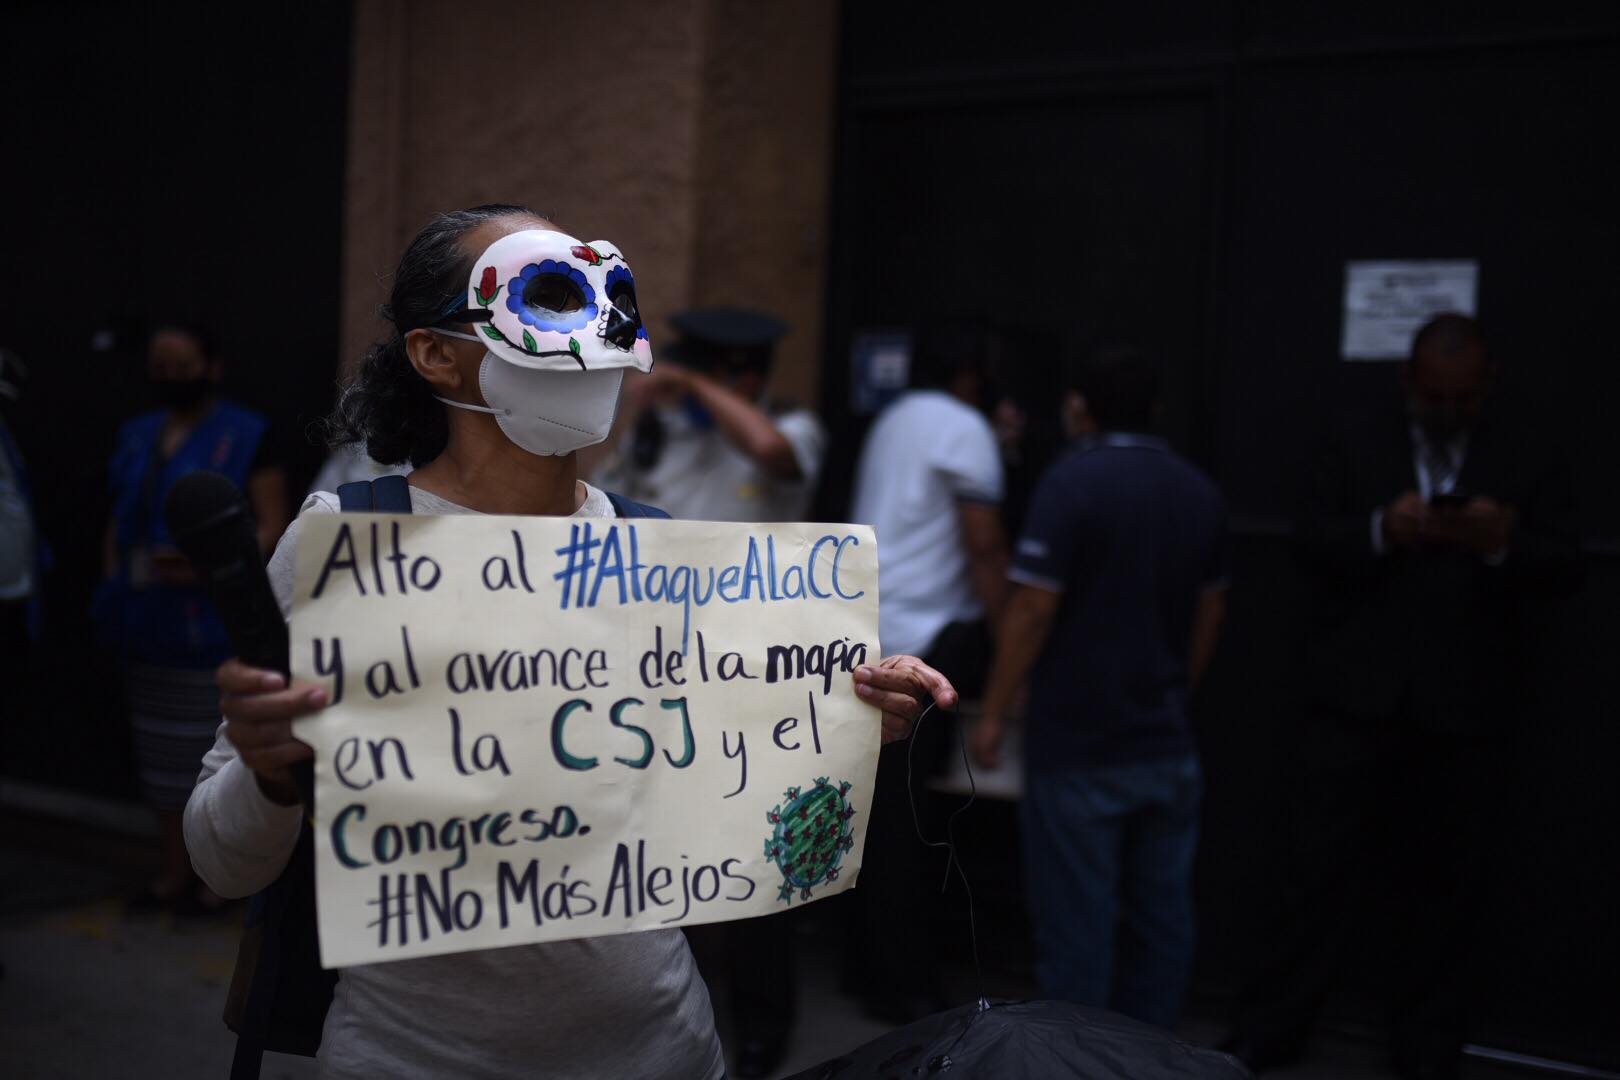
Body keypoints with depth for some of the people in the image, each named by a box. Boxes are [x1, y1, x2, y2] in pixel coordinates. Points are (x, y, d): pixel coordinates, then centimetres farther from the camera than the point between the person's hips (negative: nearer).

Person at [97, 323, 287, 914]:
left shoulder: (245, 436, -3)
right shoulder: (138, 437, 16)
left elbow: (273, 527, -9)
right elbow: (118, 520, 23)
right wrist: (114, 589, 9)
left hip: (216, 622, -6)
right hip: (150, 623, 6)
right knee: (161, 749, 10)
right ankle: (175, 870, 20)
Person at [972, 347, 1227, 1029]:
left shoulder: (1073, 481, -12)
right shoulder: (1199, 493, 8)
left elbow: (1032, 612, -15)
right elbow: (1208, 617, 14)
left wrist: (993, 715, -7)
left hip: (1079, 749, -6)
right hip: (1166, 745, 6)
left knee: (1077, 922, 1)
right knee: (1159, 919, 12)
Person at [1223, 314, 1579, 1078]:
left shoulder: (1529, 462, 7)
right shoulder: (1356, 445, 7)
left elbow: (1561, 568, -1)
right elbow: (1312, 543, -1)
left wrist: (1504, 545, -22)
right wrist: (1381, 531, -21)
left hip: (1461, 708, 1)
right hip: (1355, 695, 0)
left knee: (1443, 881, 8)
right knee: (1321, 867, 1)